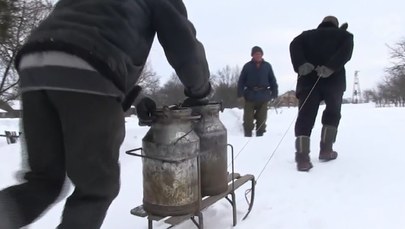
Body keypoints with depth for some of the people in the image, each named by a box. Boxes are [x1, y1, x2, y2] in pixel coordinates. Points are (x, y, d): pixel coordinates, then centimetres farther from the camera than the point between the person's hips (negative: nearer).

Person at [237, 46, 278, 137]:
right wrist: (240, 94, -8)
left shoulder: (267, 66, 5)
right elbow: (241, 81, 0)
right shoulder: (247, 66, 2)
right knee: (248, 119, 0)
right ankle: (247, 135, 9)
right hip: (250, 96, -1)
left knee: (261, 119, 7)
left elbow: (272, 81, 8)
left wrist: (274, 94, 2)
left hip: (263, 97, 1)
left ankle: (260, 135, 16)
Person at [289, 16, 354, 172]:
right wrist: (331, 67, -15)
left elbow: (294, 45, 3)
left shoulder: (307, 35, 25)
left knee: (305, 117, -3)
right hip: (334, 79, -1)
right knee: (332, 113, 20)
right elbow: (346, 50, -3)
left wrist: (301, 65, -11)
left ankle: (302, 157, -16)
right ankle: (326, 149, 14)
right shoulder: (344, 35, 21)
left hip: (308, 80, 1)